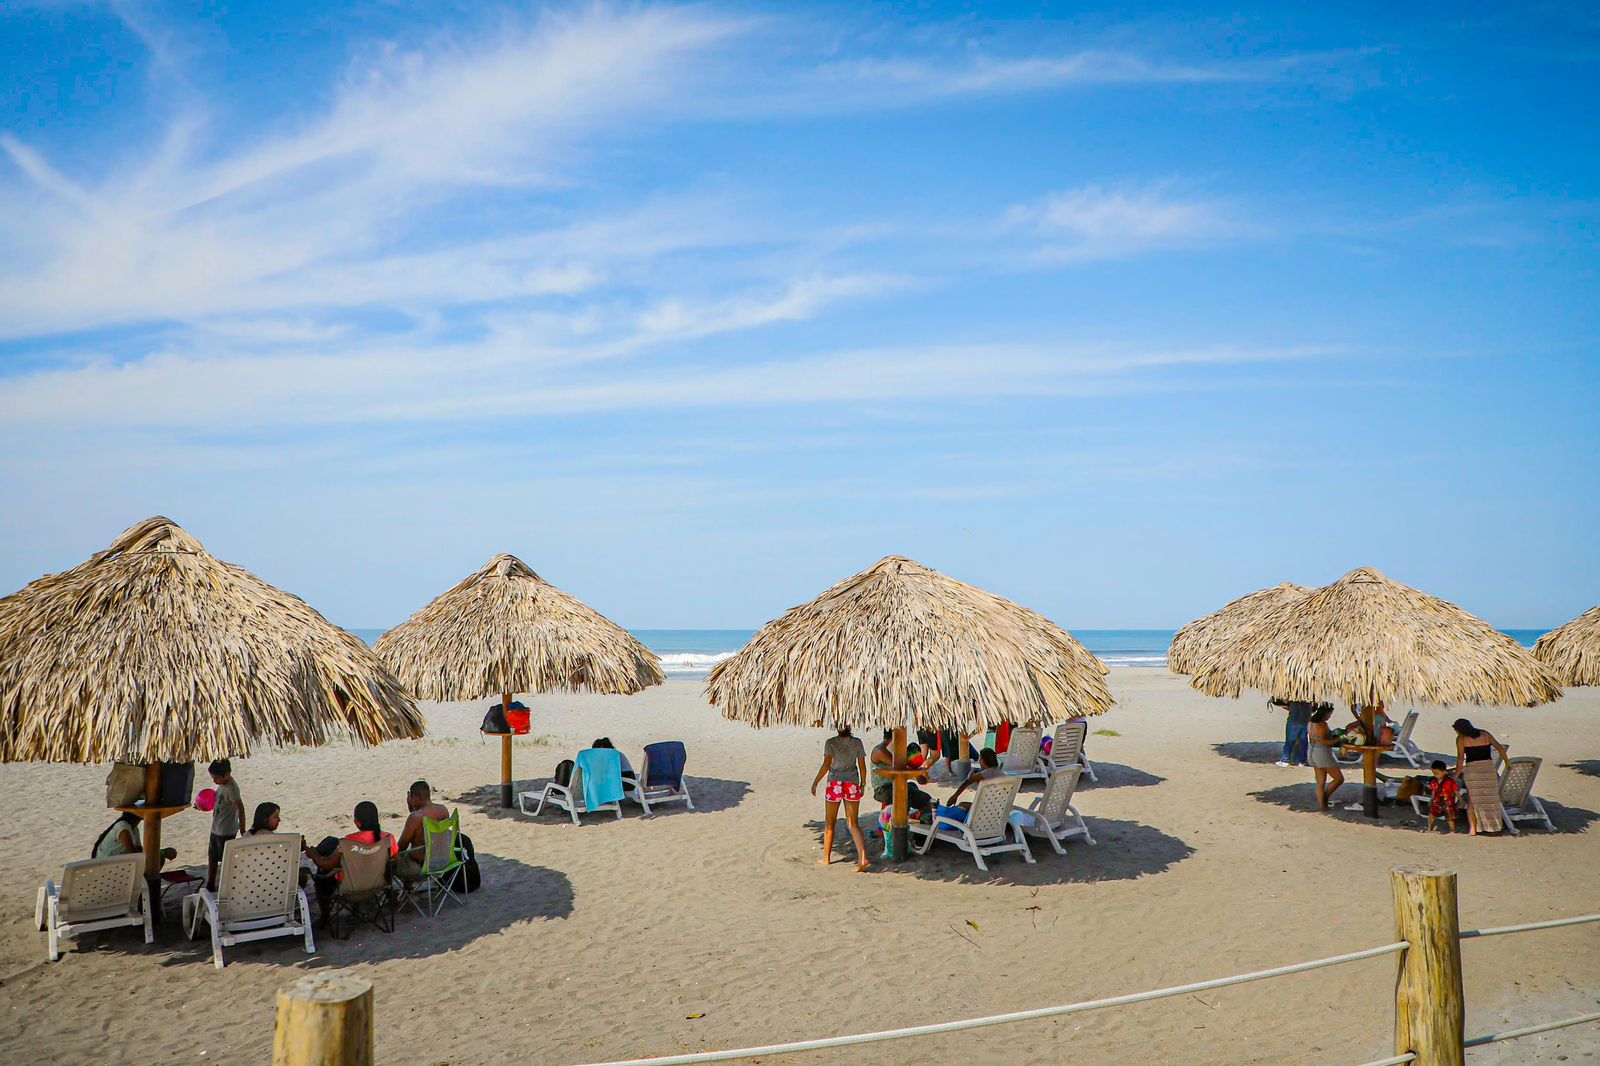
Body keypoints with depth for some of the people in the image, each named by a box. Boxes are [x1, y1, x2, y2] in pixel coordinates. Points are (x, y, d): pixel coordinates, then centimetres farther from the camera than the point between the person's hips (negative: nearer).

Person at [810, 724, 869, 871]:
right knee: (853, 824, 4)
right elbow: (862, 766, 3)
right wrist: (862, 784, 16)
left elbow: (826, 765, -14)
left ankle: (826, 858, 23)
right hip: (852, 785, 2)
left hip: (835, 784, -2)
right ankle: (863, 857, -12)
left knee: (829, 823, 14)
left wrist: (815, 782, -6)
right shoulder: (857, 742, 1)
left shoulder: (830, 742, -8)